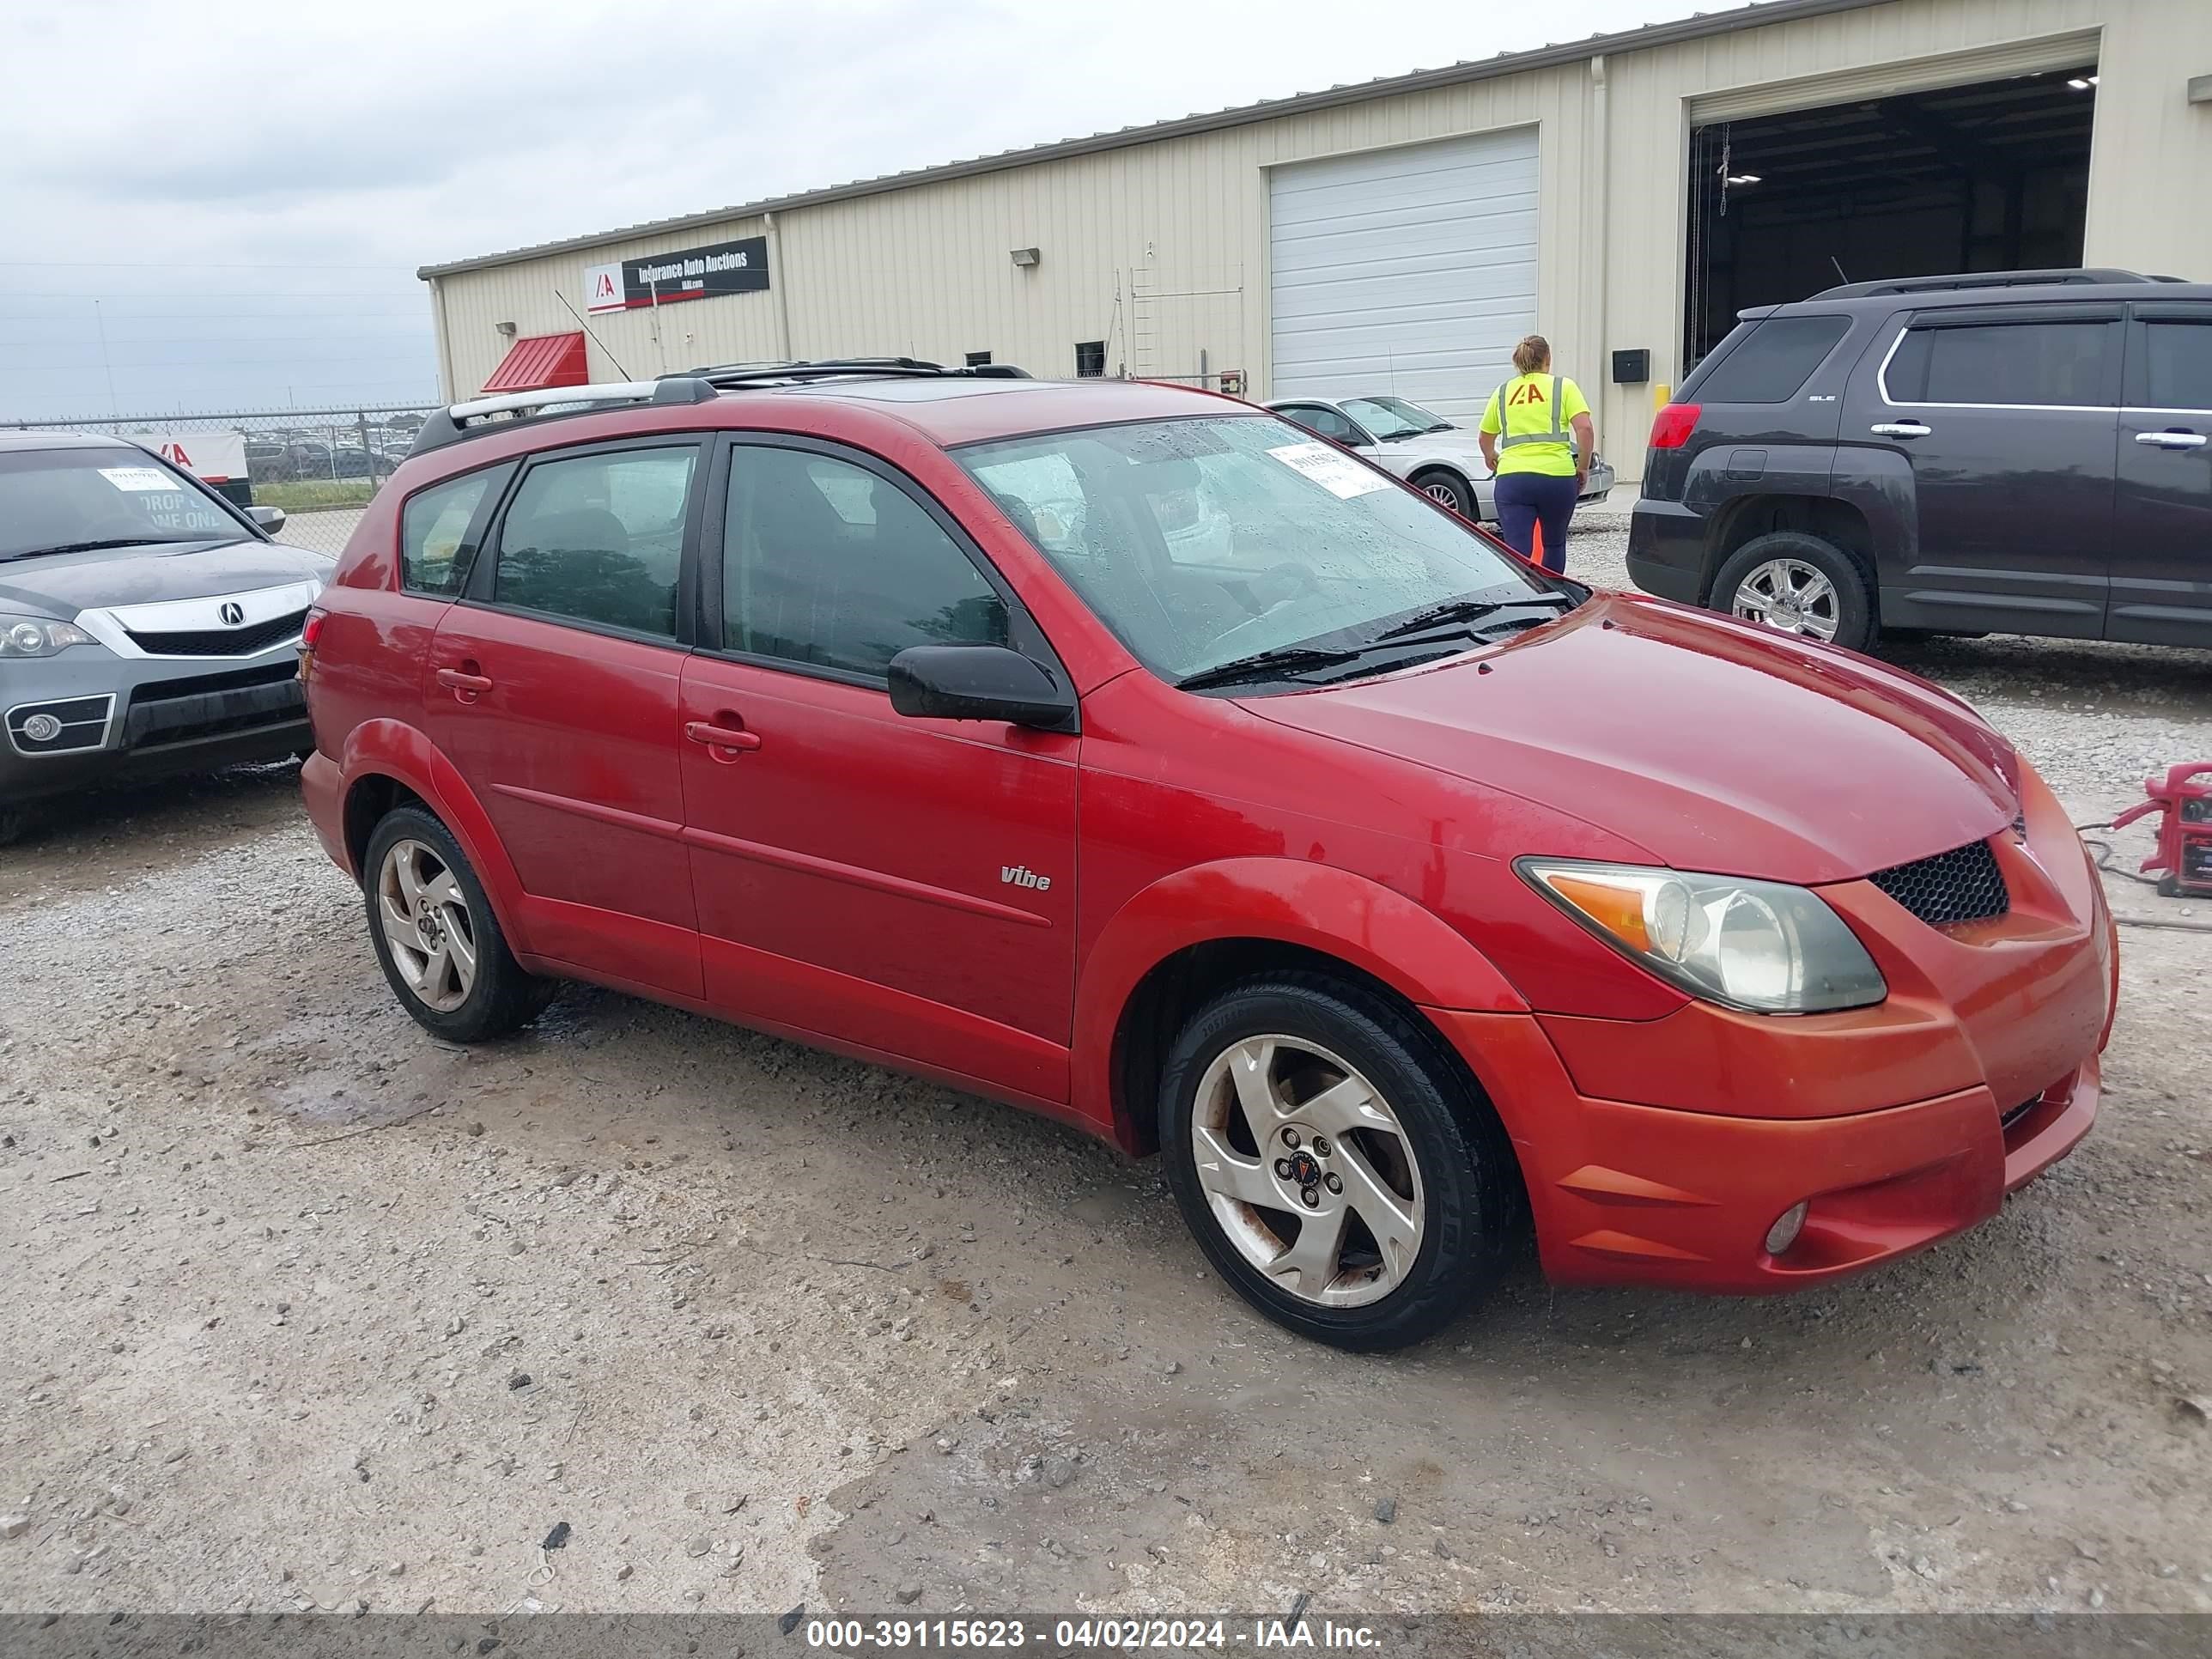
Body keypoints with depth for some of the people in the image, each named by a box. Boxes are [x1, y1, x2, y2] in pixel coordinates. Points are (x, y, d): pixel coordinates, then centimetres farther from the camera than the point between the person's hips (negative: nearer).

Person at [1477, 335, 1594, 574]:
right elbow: (1585, 429, -6)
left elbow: (1485, 438, 26)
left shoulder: (1503, 392, 14)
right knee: (1555, 543, 21)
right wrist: (1583, 467, 5)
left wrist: (1491, 458, 47)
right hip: (1557, 475, -1)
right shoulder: (1563, 386, 7)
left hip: (1511, 477, 1)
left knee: (1517, 553, -5)